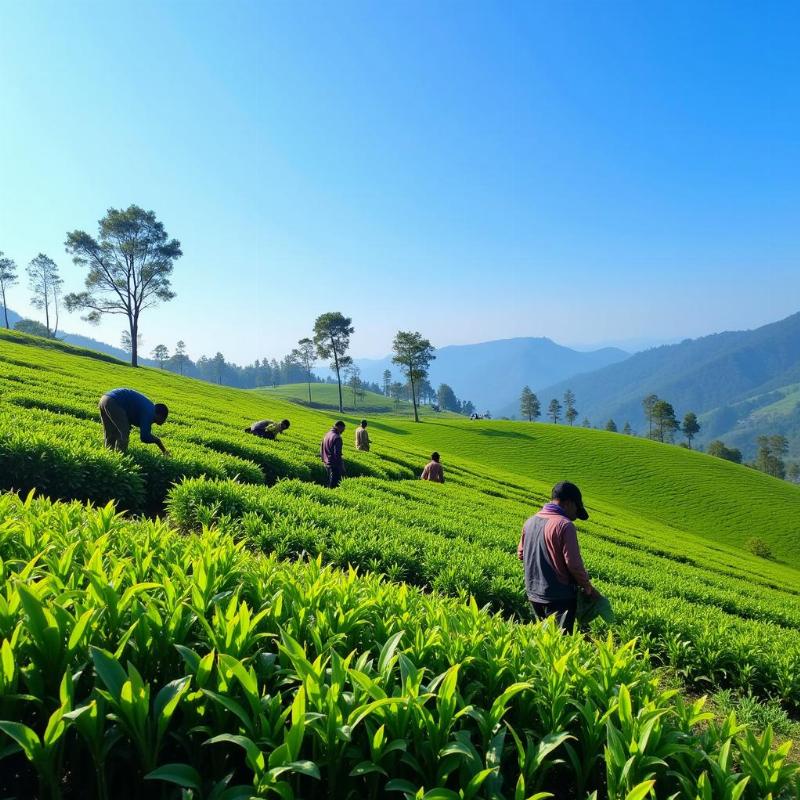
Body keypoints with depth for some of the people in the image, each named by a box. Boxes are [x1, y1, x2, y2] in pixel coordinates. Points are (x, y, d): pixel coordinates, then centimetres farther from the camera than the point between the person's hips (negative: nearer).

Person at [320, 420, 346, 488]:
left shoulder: (327, 434, 8)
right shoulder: (337, 437, -19)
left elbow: (321, 449, 16)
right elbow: (337, 454, -22)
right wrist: (342, 468, -18)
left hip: (327, 463, 9)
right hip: (334, 465, -9)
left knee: (330, 482, 20)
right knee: (334, 485, -3)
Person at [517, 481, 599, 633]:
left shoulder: (530, 522, 5)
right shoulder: (565, 525, -17)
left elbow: (521, 554, 14)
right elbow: (574, 564, -18)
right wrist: (589, 589, -4)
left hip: (533, 593, 7)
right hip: (559, 597, -7)